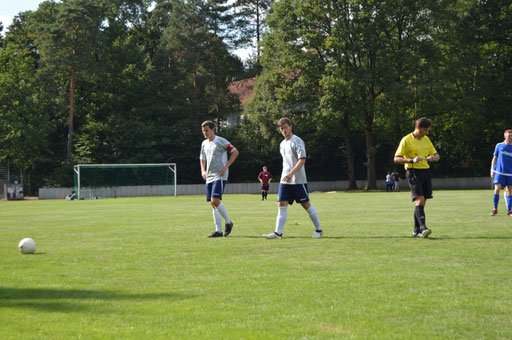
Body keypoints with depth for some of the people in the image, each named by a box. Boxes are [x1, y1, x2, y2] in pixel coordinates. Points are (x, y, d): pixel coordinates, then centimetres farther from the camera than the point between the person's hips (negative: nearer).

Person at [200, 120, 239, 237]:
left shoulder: (220, 141, -7)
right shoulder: (204, 144, 15)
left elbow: (235, 152, -8)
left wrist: (226, 167, -12)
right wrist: (203, 170, 11)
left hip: (220, 176, -7)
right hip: (209, 177, 8)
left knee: (215, 201, -19)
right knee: (213, 204, 5)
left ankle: (228, 222, 0)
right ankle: (218, 231, 8)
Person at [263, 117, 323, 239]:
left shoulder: (297, 141, -8)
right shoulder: (282, 144, 16)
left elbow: (302, 160, -17)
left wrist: (291, 173, -26)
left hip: (298, 180, -7)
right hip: (285, 180, 7)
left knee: (306, 204, -1)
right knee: (281, 204, -4)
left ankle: (318, 230, 12)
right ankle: (278, 232, -8)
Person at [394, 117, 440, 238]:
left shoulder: (426, 139, 15)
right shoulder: (406, 140, -5)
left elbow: (436, 155, 21)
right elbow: (396, 159, -9)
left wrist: (433, 157, -4)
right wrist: (412, 160, -23)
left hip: (426, 171, 7)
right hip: (413, 172, -7)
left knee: (422, 202, 6)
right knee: (419, 200, -19)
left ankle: (416, 230, 14)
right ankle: (423, 228, -26)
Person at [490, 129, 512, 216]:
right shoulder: (499, 146, 6)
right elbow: (494, 158, 9)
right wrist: (492, 170, 2)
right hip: (499, 172, -2)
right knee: (497, 190, -11)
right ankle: (495, 209, 3)